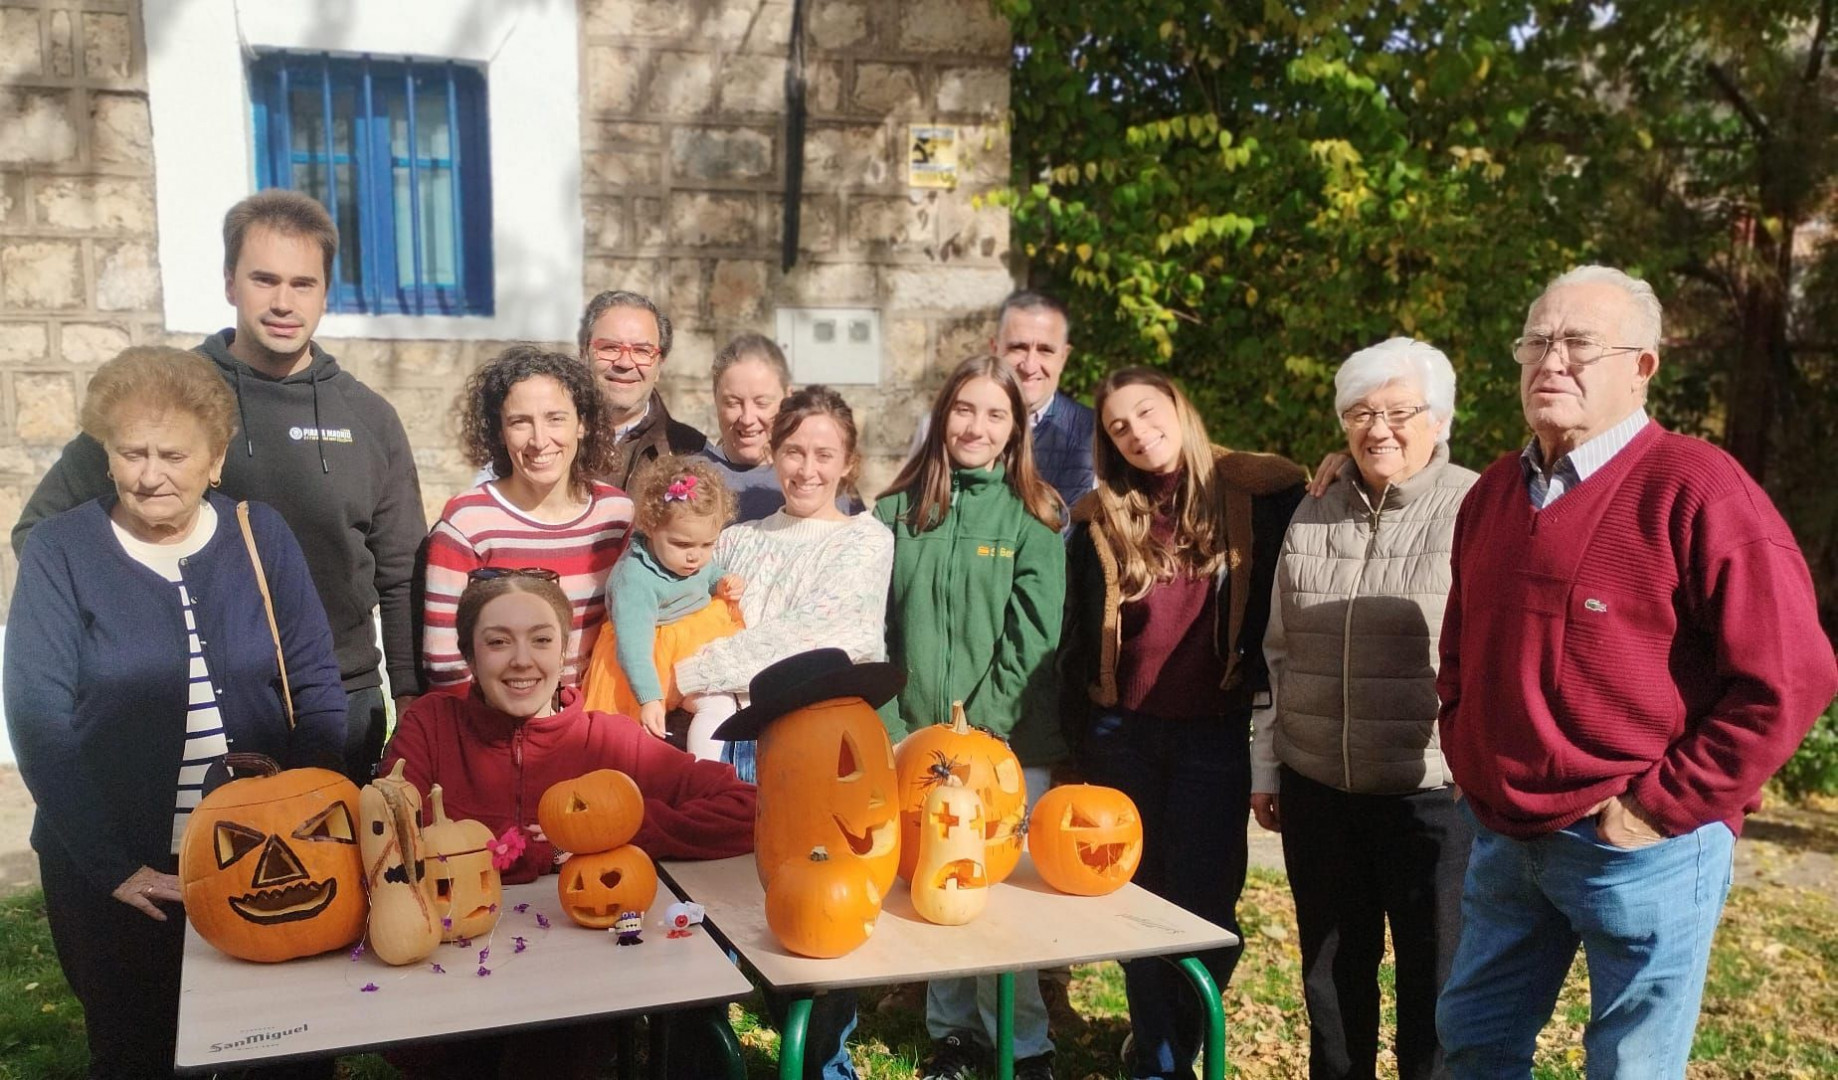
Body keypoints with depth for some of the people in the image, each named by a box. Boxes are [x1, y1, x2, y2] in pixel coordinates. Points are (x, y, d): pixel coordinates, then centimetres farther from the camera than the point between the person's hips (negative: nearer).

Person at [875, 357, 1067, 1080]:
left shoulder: (1034, 519, 1)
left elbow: (1032, 639, -5)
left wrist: (980, 725, -12)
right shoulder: (896, 512, 6)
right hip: (913, 739, 2)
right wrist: (892, 723, -4)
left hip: (1007, 740, -2)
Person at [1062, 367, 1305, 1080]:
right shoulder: (1100, 520, 5)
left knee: (1203, 904, 1)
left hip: (1216, 732, -2)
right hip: (1123, 734, 3)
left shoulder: (1258, 493, -3)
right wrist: (1079, 742, 8)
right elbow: (1076, 640, 9)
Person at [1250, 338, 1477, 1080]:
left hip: (1436, 794, -5)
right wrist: (1265, 766, 14)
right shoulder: (1313, 515, 9)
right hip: (1317, 789, 5)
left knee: (1436, 983, 9)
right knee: (1331, 974, 18)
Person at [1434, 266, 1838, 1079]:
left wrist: (1663, 805, -15)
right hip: (1503, 840, 7)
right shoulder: (1494, 493, 8)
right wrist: (1469, 762, 9)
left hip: (1641, 852, -6)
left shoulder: (1695, 488, -13)